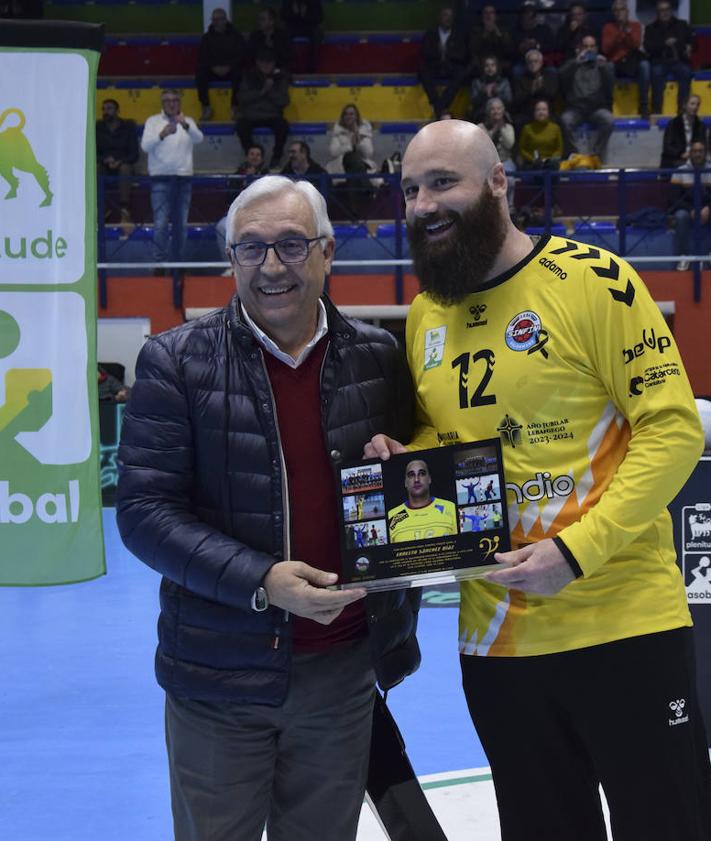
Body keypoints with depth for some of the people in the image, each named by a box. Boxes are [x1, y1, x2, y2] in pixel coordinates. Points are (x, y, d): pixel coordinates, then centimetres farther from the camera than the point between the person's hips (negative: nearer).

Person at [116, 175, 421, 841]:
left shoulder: (377, 357, 2)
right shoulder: (176, 361, -6)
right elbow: (143, 510, -11)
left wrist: (399, 630, 2)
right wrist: (260, 581, -21)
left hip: (343, 671, 2)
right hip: (219, 680, -2)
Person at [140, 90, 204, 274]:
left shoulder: (188, 121, 10)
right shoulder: (153, 121, 4)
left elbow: (199, 138, -10)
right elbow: (145, 146, -9)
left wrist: (186, 125, -30)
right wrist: (161, 135, -27)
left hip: (184, 176, 3)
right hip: (161, 177, -3)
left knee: (181, 223, 7)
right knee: (160, 223, -10)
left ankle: (178, 261, 16)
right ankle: (159, 262, -7)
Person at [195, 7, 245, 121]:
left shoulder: (236, 35, 5)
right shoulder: (207, 38, 9)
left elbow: (241, 56, -3)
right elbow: (202, 58, 1)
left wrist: (228, 67, -19)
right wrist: (213, 67, -18)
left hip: (231, 70, -2)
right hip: (212, 71, 2)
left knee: (239, 73, -36)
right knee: (200, 72, -30)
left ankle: (235, 107, -30)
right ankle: (206, 106, -25)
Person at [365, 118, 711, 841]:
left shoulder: (594, 281, -11)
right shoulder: (423, 315, 9)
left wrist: (576, 549, -20)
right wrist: (402, 459, -1)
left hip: (622, 624, -5)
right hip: (494, 634, 6)